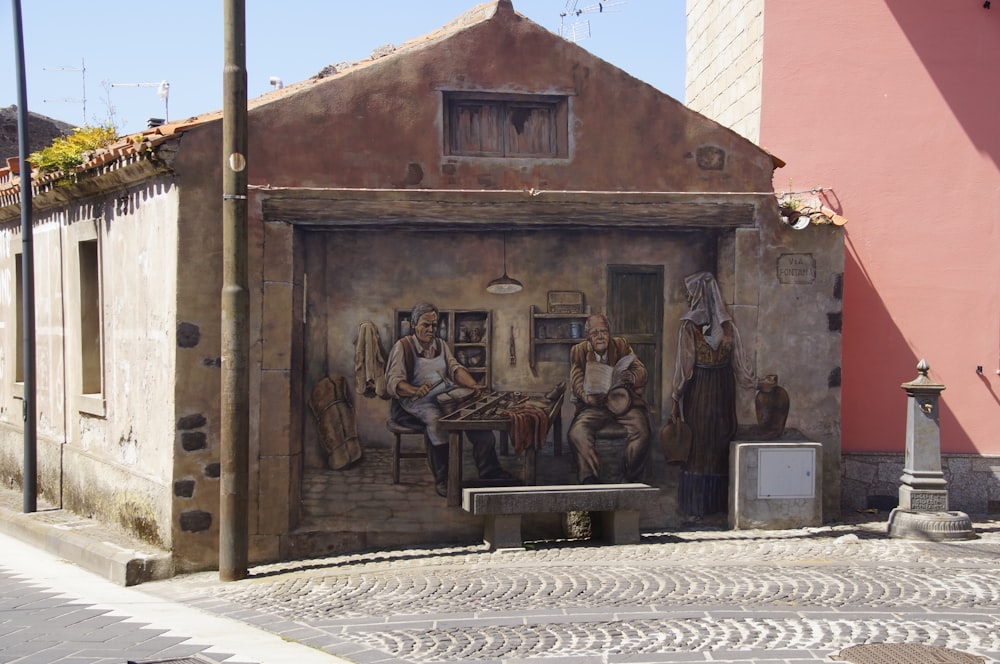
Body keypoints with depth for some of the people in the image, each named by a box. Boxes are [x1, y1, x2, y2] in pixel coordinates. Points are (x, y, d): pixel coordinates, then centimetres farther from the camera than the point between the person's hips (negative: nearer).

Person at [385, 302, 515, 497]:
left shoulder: (441, 345, 21)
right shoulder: (403, 346, 0)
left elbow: (455, 369, 9)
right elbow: (393, 382, -10)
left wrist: (473, 385, -13)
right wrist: (416, 391, -31)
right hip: (418, 400, -6)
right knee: (436, 419, -38)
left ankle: (489, 471, -20)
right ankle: (442, 479, -32)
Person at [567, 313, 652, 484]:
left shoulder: (622, 345, 7)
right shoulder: (578, 351, 5)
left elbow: (641, 372, -3)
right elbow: (577, 384, -4)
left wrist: (631, 377, -29)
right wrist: (589, 397, -28)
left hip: (624, 401, 0)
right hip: (594, 406, 0)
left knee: (641, 432, -28)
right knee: (577, 433, -29)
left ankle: (630, 480, -13)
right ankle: (590, 481, -23)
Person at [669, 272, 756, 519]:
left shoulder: (689, 325, -12)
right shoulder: (727, 324, 0)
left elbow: (684, 366, -11)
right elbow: (739, 361, 0)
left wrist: (675, 399, -5)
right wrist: (754, 383, 11)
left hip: (697, 391, -3)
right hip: (723, 391, 3)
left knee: (697, 446, 3)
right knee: (721, 443, 11)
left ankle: (695, 507, 4)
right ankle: (720, 501, 16)